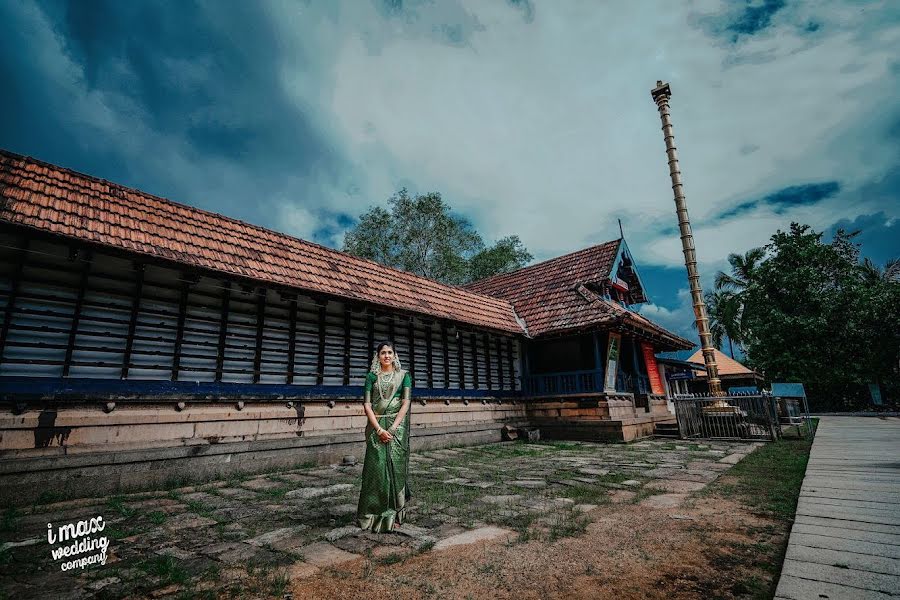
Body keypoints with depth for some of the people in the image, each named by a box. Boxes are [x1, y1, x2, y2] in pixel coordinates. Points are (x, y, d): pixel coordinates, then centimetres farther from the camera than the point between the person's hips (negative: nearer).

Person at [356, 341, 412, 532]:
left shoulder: (403, 375, 3)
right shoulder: (371, 376, 5)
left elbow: (406, 403, -3)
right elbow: (367, 404, -2)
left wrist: (393, 428, -13)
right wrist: (379, 429, -13)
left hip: (397, 427, 0)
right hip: (376, 427, 1)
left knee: (395, 467, 2)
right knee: (376, 468, 0)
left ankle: (394, 514, 15)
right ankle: (375, 514, 15)